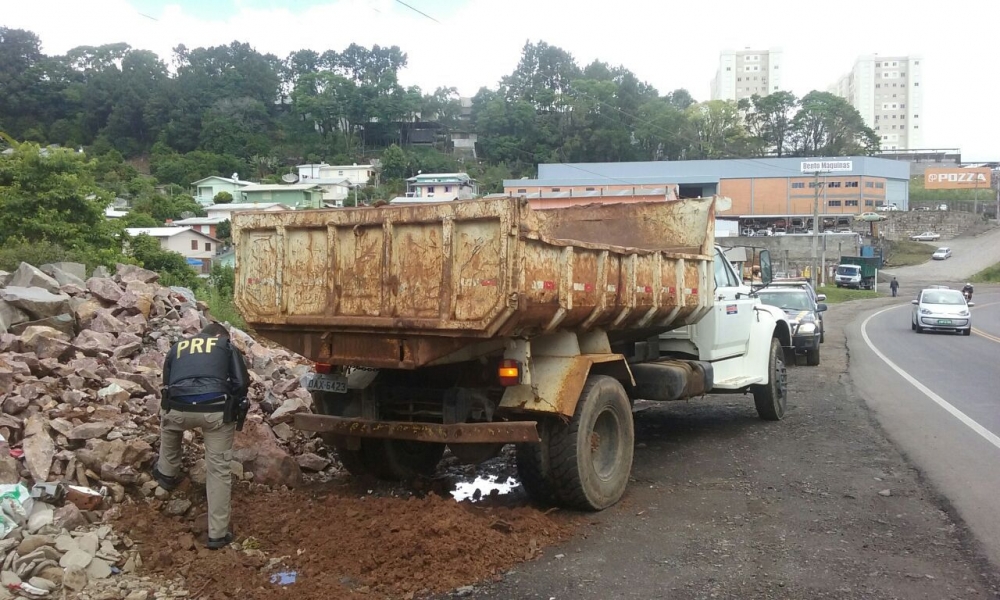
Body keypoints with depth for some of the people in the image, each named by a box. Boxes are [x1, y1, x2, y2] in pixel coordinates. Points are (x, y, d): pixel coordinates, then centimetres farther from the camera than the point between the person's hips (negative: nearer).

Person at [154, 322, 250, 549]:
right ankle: (218, 534, 15)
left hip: (179, 409, 2)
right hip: (216, 410, -2)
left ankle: (168, 475, 52)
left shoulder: (177, 347, 30)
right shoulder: (226, 345, 23)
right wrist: (234, 408, 27)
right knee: (218, 470, 11)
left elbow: (166, 385, 35)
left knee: (168, 419, 40)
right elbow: (241, 382, 12)